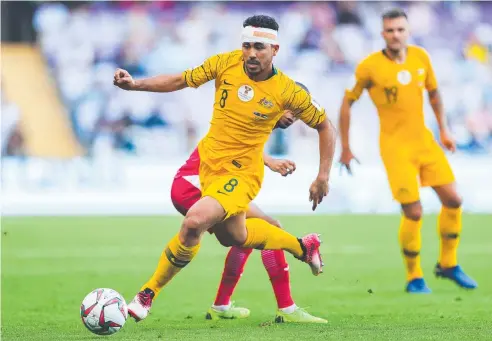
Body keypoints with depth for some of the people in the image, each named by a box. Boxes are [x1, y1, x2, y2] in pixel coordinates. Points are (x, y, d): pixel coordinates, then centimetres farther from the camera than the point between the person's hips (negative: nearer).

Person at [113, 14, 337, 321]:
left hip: (241, 172, -5)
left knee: (194, 222, -26)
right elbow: (180, 81, 1)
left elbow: (325, 127, -3)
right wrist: (135, 84, -13)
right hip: (209, 160, 5)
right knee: (233, 236, 20)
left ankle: (149, 293, -7)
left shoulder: (288, 91, -15)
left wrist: (323, 177, -8)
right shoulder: (225, 63, -8)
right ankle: (302, 247, 46)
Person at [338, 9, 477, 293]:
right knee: (414, 212, -11)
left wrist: (444, 129, 10)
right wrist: (345, 148, -2)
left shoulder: (420, 57, 1)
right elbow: (347, 103, -3)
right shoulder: (369, 67, -12)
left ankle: (448, 264, 20)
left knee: (453, 200, 1)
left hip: (424, 140, 5)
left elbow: (434, 92, 17)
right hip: (395, 145, -5)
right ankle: (414, 277, 9)